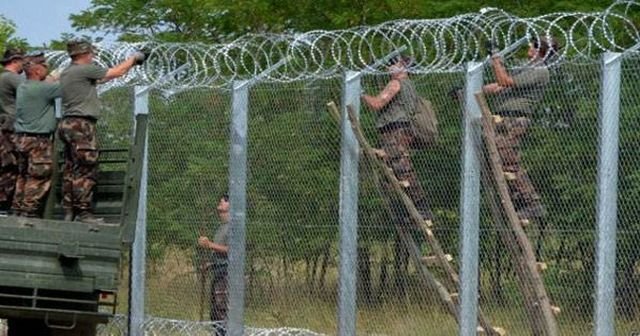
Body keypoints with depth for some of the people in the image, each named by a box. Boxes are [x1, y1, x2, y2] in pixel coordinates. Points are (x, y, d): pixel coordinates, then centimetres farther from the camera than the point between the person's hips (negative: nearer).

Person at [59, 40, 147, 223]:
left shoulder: (65, 74, 17)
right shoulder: (85, 70, -10)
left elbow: (97, 79, 27)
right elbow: (117, 72, -6)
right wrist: (134, 58, 10)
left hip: (68, 124, 10)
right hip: (81, 125, -10)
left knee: (71, 170, 9)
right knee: (86, 170, -9)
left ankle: (69, 211, 8)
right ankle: (83, 211, -12)